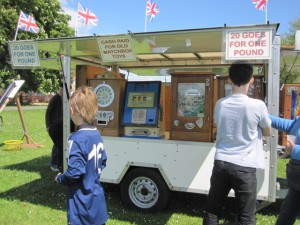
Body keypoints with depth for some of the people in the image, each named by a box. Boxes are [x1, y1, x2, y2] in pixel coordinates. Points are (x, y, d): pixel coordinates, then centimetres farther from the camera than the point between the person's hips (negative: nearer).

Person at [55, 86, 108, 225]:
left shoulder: (76, 139, -23)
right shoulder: (97, 135, 1)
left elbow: (74, 172, -24)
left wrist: (60, 179, -6)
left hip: (82, 202, -7)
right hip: (97, 198, 7)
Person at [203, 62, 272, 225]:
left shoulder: (220, 104, -1)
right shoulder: (258, 105, -12)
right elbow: (267, 132, 6)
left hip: (221, 163, 4)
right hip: (244, 167, -3)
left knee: (212, 211, 16)